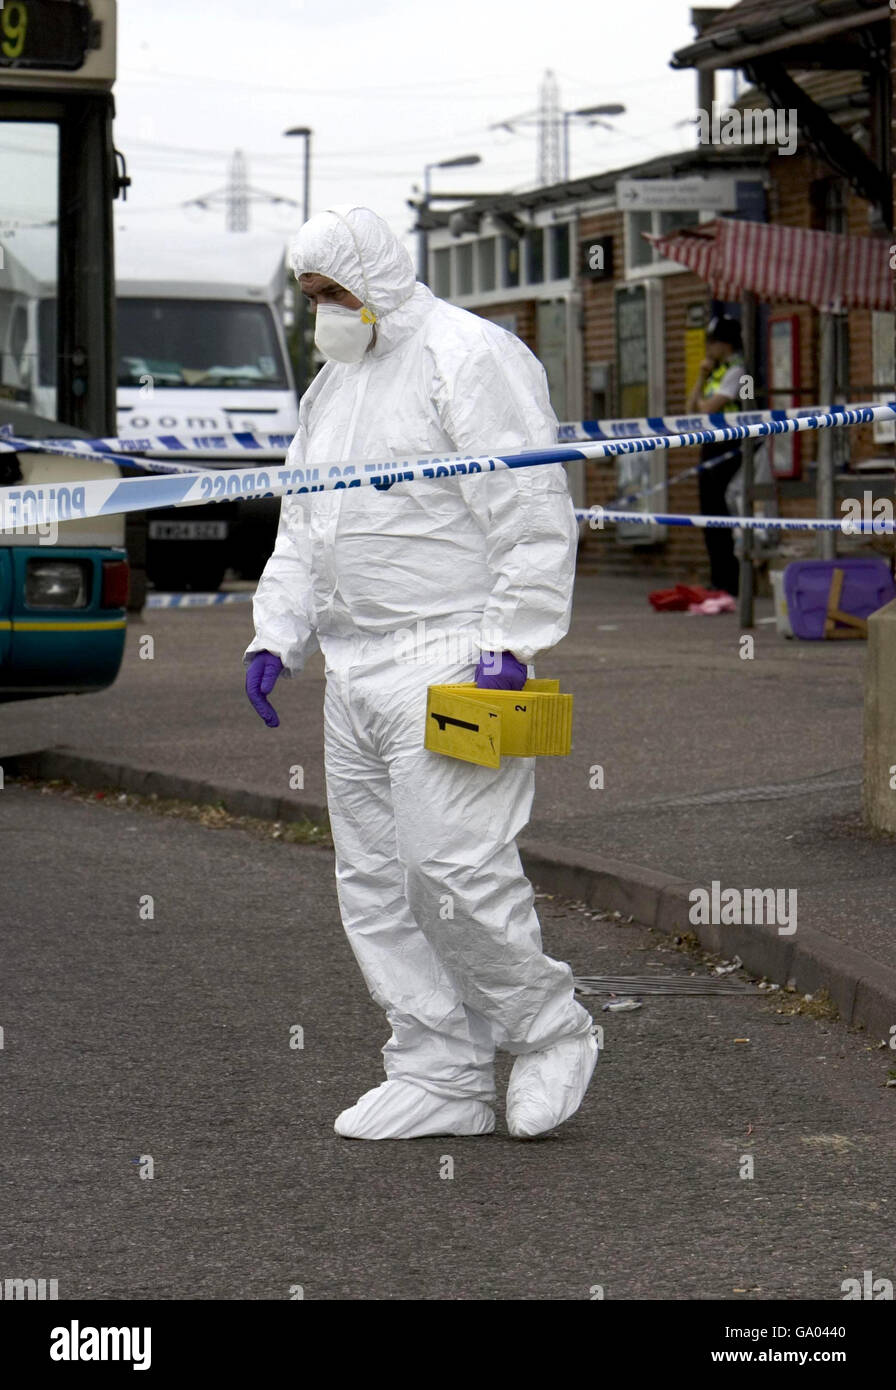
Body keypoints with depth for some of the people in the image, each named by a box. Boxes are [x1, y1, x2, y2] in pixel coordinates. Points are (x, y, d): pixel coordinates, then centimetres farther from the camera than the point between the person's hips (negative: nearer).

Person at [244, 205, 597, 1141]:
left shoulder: (468, 359, -8)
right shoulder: (333, 385, 20)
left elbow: (536, 517, -14)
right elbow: (302, 529, 26)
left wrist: (511, 643, -18)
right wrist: (276, 637, 14)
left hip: (451, 658, -9)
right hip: (356, 668, 9)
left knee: (449, 861, -15)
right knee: (374, 880, 7)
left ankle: (549, 1030, 5)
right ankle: (441, 1078, 12)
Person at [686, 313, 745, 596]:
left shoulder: (735, 371, -11)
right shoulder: (715, 371, 18)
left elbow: (709, 408, -16)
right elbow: (692, 407, 16)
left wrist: (702, 402, 6)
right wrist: (701, 377, 7)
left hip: (728, 448, -10)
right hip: (710, 447, 10)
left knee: (723, 518, -9)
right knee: (711, 517, 11)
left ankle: (730, 583, -6)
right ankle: (718, 581, 17)